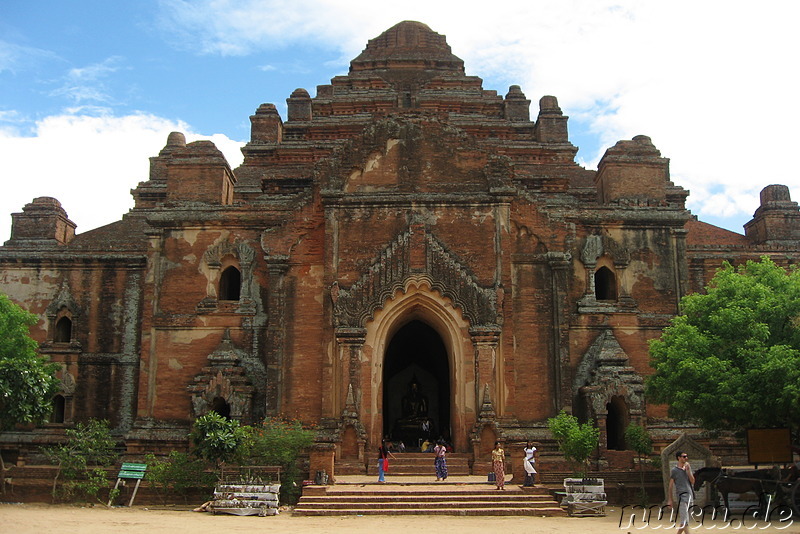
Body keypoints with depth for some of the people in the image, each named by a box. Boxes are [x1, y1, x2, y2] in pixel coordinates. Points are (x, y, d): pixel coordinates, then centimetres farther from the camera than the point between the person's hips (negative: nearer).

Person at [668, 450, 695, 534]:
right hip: (682, 495, -6)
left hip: (690, 495, 6)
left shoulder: (688, 468, 14)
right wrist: (670, 500, -2)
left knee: (683, 518, 11)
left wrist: (688, 471, -4)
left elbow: (693, 482, 7)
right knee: (684, 520, -12)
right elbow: (671, 486, 1)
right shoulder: (674, 470, -1)